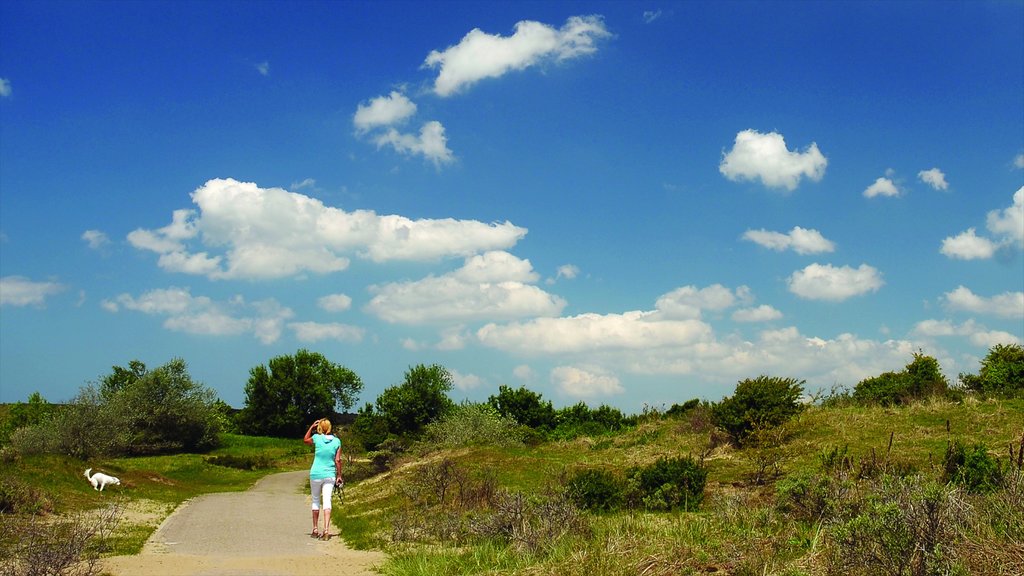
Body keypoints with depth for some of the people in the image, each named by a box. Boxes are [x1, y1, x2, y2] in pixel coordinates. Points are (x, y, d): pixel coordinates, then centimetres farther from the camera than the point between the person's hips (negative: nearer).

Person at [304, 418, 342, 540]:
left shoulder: (317, 438, -5)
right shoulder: (337, 441, -1)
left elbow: (305, 440, 18)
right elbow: (338, 460, -1)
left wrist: (312, 426, 15)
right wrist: (339, 476, 7)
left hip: (316, 474, 0)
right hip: (330, 475, 1)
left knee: (316, 500, 14)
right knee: (327, 501, -3)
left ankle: (315, 530, 20)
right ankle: (326, 530, -17)